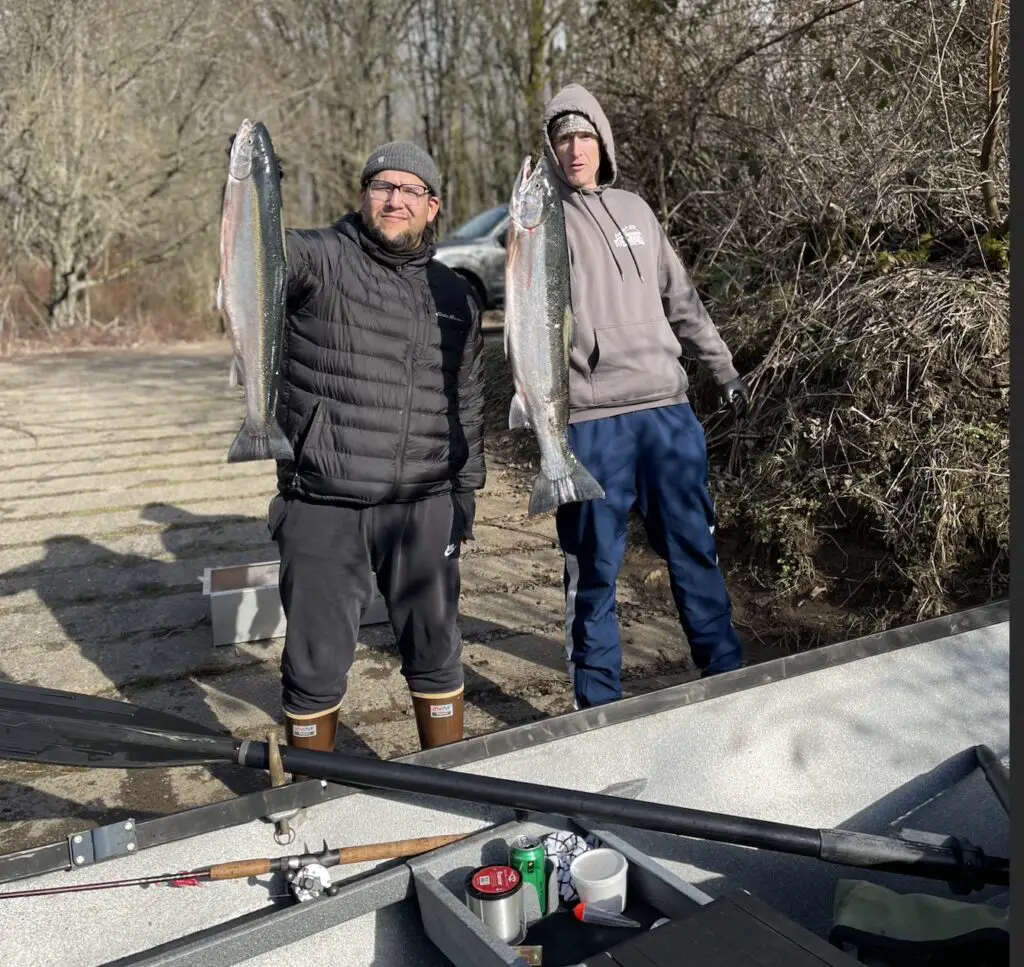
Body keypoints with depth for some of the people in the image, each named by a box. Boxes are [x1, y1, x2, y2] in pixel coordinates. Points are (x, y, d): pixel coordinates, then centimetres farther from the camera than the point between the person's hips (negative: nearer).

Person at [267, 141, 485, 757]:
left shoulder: (454, 296, 12)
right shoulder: (321, 260, -2)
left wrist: (466, 494, 15)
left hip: (424, 510, 4)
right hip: (322, 512, -3)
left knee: (437, 653, 15)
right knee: (316, 665, 8)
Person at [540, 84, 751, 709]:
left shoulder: (635, 210, 17)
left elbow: (682, 300, 23)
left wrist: (724, 370, 24)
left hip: (668, 409, 4)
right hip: (590, 421, -4)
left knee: (695, 549, 11)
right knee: (595, 568, 3)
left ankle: (728, 678, 25)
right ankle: (599, 704, 17)